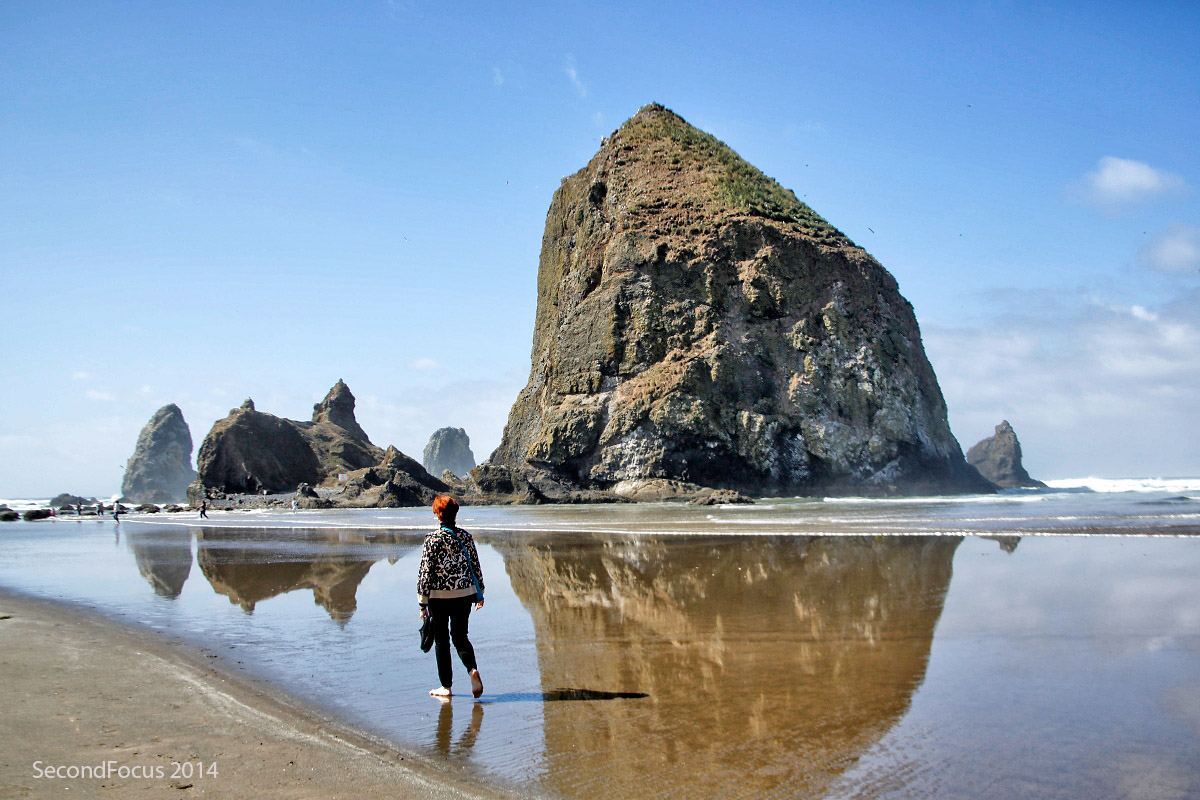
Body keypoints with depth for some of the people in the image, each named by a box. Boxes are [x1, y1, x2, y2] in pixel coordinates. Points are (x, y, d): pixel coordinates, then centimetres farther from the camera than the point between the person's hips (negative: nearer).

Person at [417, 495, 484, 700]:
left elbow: (425, 571, -11)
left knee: (441, 640, 10)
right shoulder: (465, 536, 1)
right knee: (460, 636, 17)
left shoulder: (433, 539, -11)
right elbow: (476, 565, 7)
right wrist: (479, 593, 18)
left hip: (439, 596, -4)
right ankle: (473, 670, -9)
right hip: (464, 594, 4)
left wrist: (422, 603, -5)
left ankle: (446, 687, 15)